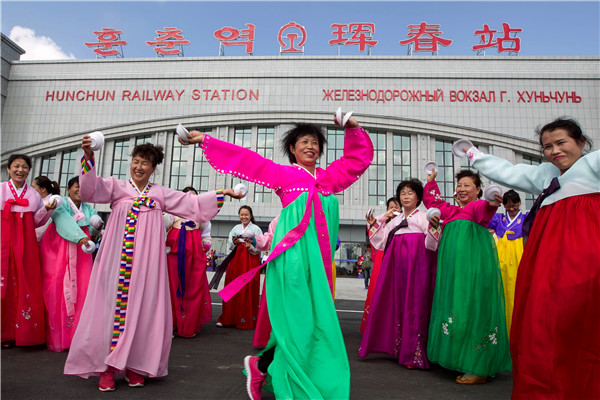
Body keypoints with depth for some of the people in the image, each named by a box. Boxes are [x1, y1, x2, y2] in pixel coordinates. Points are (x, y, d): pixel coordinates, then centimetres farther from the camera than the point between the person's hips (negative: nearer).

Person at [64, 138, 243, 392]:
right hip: (119, 257, -1)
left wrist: (221, 194, 8)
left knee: (142, 305, 0)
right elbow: (91, 188, -7)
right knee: (114, 301, -4)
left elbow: (192, 203, 14)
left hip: (146, 258, 1)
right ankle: (107, 366, 4)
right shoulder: (117, 187, 10)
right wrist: (88, 157, -22)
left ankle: (134, 366, 10)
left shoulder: (161, 193, 16)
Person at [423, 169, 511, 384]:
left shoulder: (478, 205, 3)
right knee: (453, 305, 7)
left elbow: (483, 211, -21)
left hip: (474, 261, -8)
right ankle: (458, 359, 14)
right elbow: (432, 201, 38)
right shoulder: (452, 211, 24)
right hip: (453, 261, 8)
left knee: (471, 305, -11)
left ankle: (479, 368, -7)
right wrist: (431, 181, 35)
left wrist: (491, 205, -42)